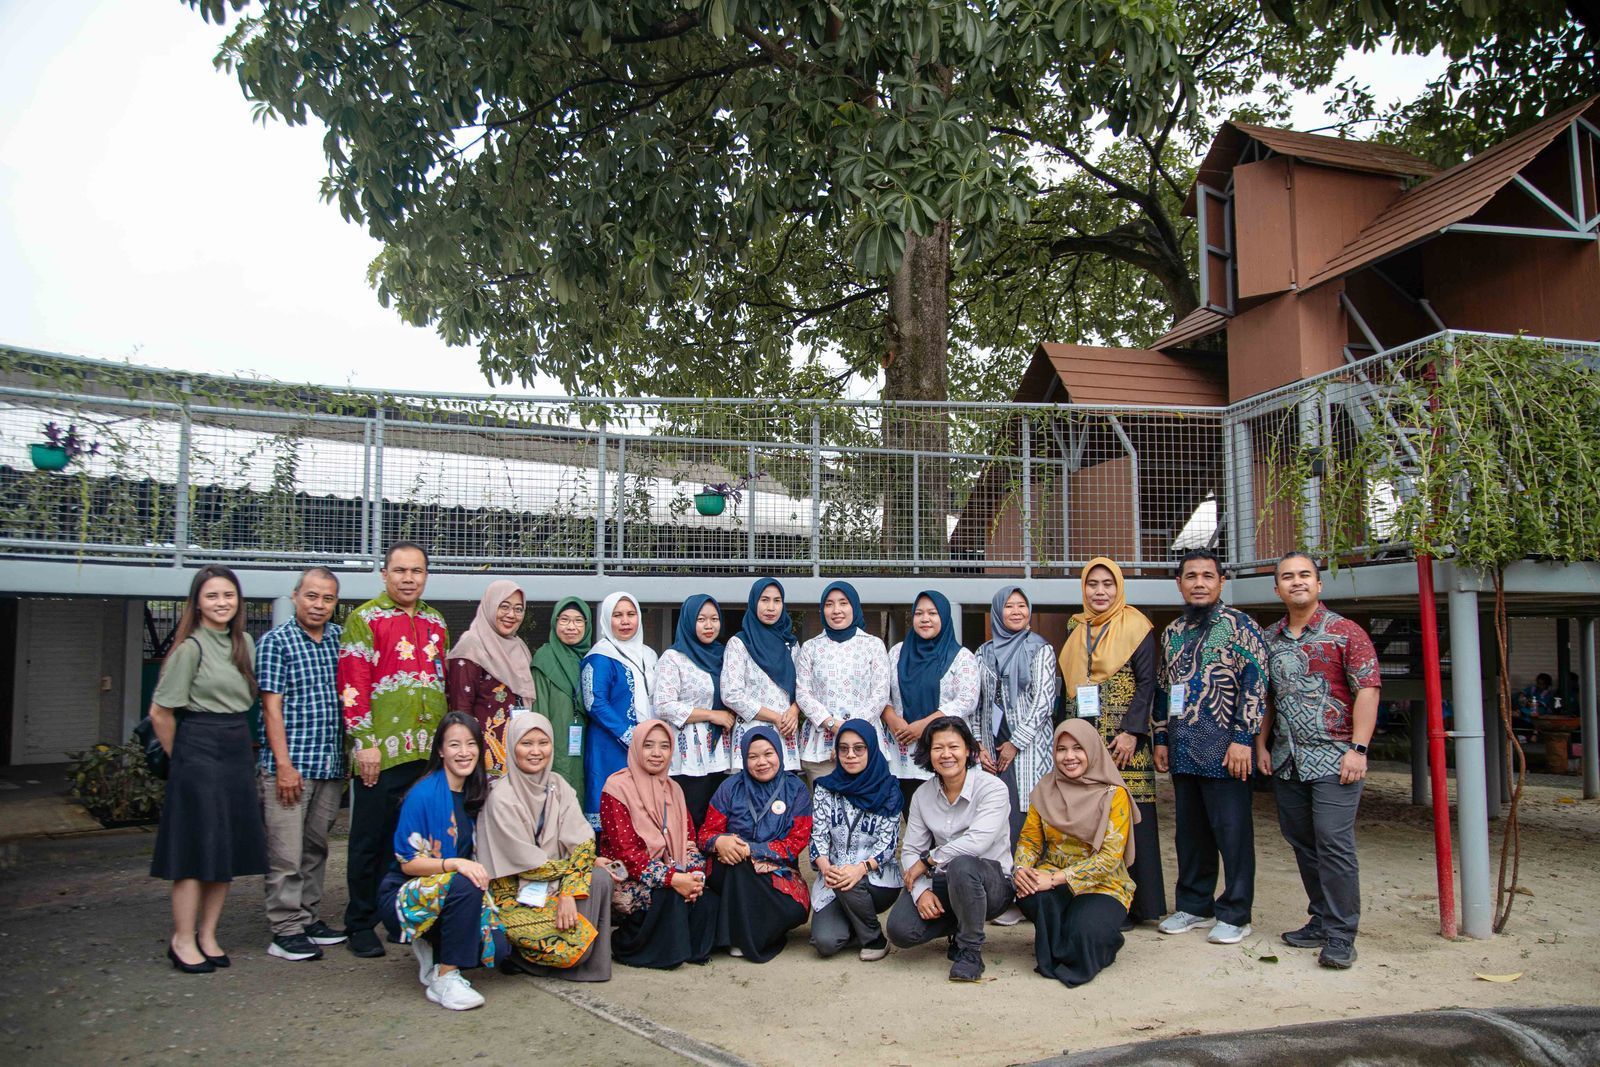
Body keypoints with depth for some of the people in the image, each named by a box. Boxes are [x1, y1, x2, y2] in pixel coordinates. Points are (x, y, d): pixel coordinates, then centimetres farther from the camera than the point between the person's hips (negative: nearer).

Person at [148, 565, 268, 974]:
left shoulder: (244, 643, 9)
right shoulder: (190, 647, -11)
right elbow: (160, 712, -9)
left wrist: (237, 740, 13)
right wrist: (180, 755, 1)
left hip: (238, 752, 7)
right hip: (199, 755, -7)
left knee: (229, 848, 9)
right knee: (196, 848, -3)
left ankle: (208, 936, 20)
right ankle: (183, 940, 10)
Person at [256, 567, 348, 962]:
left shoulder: (340, 637, 10)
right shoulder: (275, 641, -4)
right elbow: (272, 706, -9)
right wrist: (284, 764, -14)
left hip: (332, 765, 5)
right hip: (290, 764, -5)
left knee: (316, 847, 14)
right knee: (286, 854, -2)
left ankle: (308, 918, 24)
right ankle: (286, 931, 6)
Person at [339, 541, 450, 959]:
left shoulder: (436, 622, 15)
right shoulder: (364, 619, -2)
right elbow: (352, 684, -9)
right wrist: (365, 742, -14)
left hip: (429, 751, 5)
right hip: (382, 751, -5)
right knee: (371, 839, 4)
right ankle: (361, 925, 16)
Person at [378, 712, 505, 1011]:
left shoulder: (474, 793, 5)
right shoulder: (423, 795, -16)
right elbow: (407, 863, -17)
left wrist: (478, 871, -4)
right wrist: (455, 864, -31)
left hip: (450, 894, 6)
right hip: (406, 896, -6)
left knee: (497, 947, -17)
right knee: (464, 885, -35)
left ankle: (434, 949, 11)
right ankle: (445, 979, -21)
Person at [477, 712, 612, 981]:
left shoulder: (558, 786, 2)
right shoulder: (501, 797, -16)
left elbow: (583, 842, -7)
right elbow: (526, 862, -15)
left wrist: (569, 894, -21)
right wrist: (575, 866, -6)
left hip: (553, 886, 6)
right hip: (515, 895, -5)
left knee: (599, 878, -22)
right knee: (574, 944, -24)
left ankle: (592, 965, -5)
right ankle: (517, 950, 5)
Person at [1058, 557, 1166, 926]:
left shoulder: (1135, 626, -1)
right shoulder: (1076, 630, 14)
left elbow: (1147, 682, -7)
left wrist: (1132, 732, -15)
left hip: (1122, 740, -4)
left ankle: (1131, 902, 5)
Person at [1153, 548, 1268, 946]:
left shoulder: (1239, 625, -4)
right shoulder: (1172, 632, 14)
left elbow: (1255, 684, -10)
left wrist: (1243, 739, -16)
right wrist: (1161, 739, 15)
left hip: (1224, 749, -6)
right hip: (1182, 751, 6)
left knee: (1232, 832, 1)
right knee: (1190, 831, 13)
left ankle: (1235, 914, 12)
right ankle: (1194, 906, 25)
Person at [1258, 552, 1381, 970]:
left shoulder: (1345, 632, -5)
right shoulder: (1270, 638, 12)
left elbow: (1368, 690, -9)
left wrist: (1358, 748, -15)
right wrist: (1261, 744, 12)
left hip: (1333, 758, -6)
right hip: (1286, 761, 6)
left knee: (1334, 843, -8)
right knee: (1302, 843, 12)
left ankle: (1340, 936, 0)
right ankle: (1321, 920, 25)